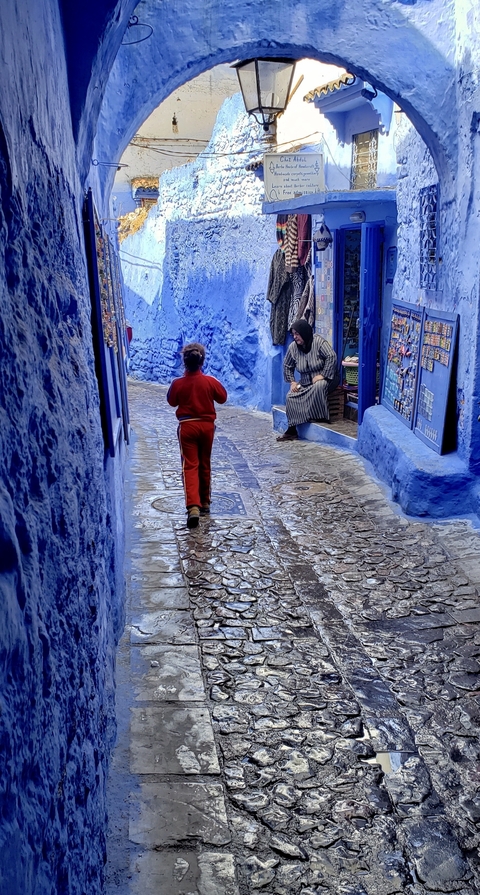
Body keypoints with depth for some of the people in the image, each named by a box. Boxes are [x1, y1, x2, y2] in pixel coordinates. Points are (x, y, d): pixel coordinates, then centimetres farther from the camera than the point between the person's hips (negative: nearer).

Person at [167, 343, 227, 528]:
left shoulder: (178, 383, -11)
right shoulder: (211, 381, -9)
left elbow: (172, 402, 7)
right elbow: (222, 398, 5)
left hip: (187, 426, -2)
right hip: (207, 425, 2)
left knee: (190, 466, -3)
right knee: (204, 465, 17)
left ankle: (193, 506, -20)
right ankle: (205, 502, 28)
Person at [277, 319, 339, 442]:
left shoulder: (318, 341, -17)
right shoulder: (293, 347, 0)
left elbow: (332, 356, -26)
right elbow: (287, 366, 13)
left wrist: (323, 375, -28)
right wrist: (292, 381, 2)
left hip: (325, 379, -5)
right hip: (305, 383, 5)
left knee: (319, 386, -40)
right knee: (290, 397, -18)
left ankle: (321, 417, -21)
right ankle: (292, 431, -13)